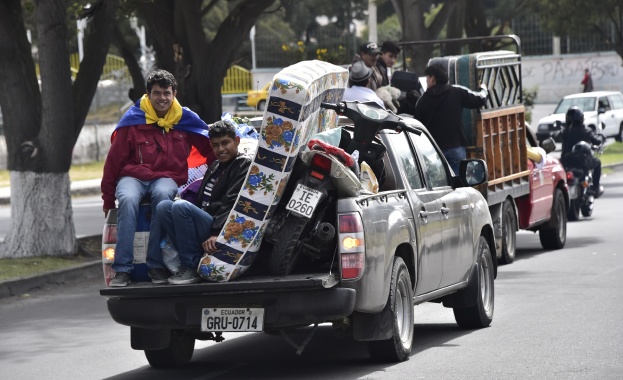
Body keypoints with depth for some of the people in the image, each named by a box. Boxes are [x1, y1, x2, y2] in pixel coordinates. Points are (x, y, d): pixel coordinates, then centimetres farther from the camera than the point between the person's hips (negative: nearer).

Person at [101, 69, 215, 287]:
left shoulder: (185, 119, 4)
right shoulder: (133, 120, -2)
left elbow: (210, 149, 14)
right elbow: (114, 159, 4)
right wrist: (108, 200, 5)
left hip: (167, 178, 1)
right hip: (133, 177, 0)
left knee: (162, 195, -37)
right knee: (128, 200, -36)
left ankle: (157, 265, -28)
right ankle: (122, 269, -32)